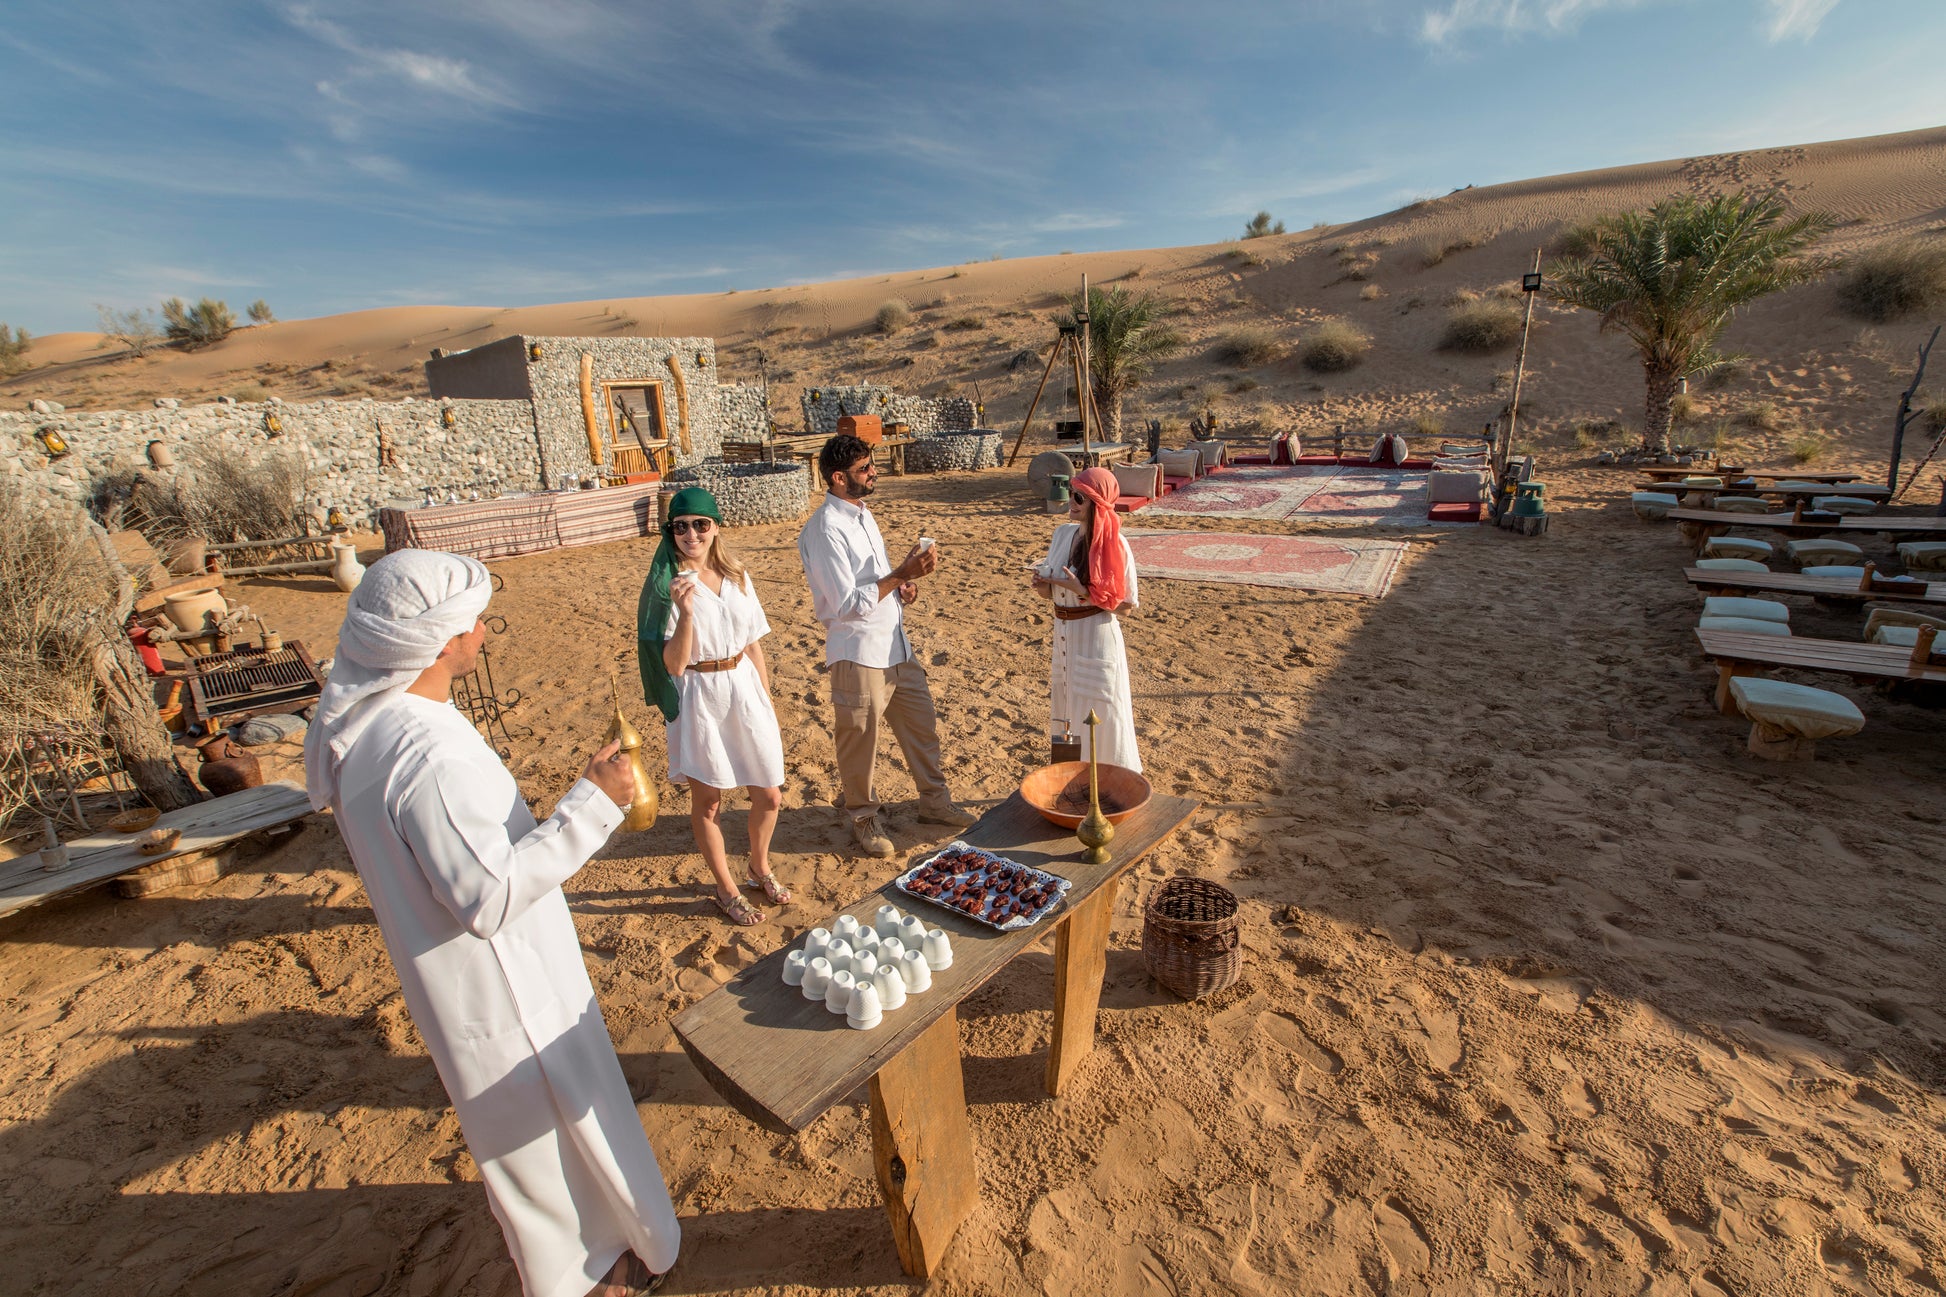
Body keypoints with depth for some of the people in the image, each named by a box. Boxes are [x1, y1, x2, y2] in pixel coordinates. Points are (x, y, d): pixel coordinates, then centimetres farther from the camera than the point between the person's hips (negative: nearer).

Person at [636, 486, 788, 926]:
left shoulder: (736, 576, 4)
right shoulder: (668, 585, -10)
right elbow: (674, 664, -16)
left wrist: (768, 706, 12)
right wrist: (685, 611, -30)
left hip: (745, 692, 4)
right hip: (699, 699, -4)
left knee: (769, 795, 11)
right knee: (707, 803, 12)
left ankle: (760, 867, 39)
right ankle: (727, 890, 33)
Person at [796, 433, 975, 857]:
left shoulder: (861, 514, 9)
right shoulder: (825, 529, -19)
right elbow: (848, 604, -23)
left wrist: (903, 582, 2)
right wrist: (901, 575, -25)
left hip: (896, 646, 9)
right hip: (859, 654, -9)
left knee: (923, 726, 18)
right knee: (860, 743, 9)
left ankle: (934, 800, 37)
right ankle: (864, 819, 29)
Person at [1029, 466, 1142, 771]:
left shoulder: (1114, 545, -15)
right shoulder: (1063, 533, 2)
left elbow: (1124, 604, -12)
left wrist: (1081, 591, -23)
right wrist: (1043, 586, -11)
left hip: (1097, 635, -6)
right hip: (1064, 633, 7)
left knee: (1098, 719, 4)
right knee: (1066, 710, 18)